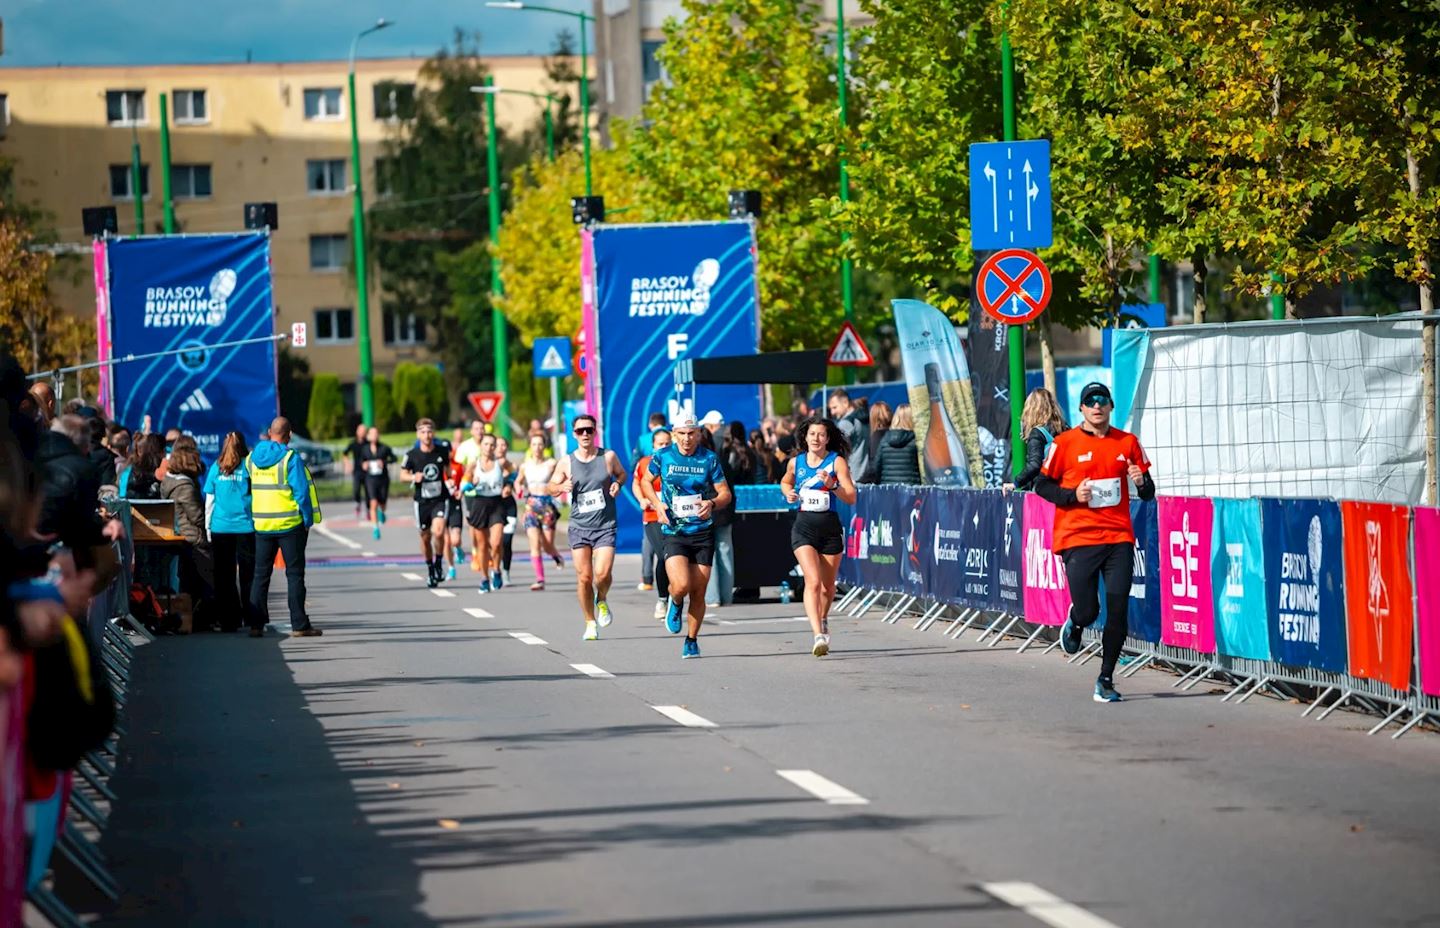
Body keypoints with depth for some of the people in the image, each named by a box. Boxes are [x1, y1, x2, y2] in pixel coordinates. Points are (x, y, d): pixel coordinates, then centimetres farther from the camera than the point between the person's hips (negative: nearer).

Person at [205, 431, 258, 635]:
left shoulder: (216, 468, 2)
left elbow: (209, 500, 6)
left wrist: (208, 527, 12)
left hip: (220, 528, 1)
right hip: (246, 527, -1)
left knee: (224, 578, 9)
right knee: (248, 577, 0)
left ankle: (228, 621, 10)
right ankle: (254, 622, -7)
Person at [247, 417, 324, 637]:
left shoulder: (251, 459, 6)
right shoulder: (290, 458, -11)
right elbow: (301, 492, -14)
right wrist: (308, 520, -6)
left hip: (262, 526, 4)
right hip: (290, 525, -4)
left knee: (261, 574, 11)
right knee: (295, 574, 1)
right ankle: (299, 625, -1)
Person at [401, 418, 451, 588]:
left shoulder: (442, 451, -2)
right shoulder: (412, 454, -6)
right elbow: (403, 474, 4)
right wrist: (413, 477, -16)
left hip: (440, 499, -1)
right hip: (422, 501, 1)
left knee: (438, 532, -21)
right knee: (425, 537, 9)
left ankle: (439, 563, 2)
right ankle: (430, 569, 28)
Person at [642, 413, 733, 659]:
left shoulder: (709, 459, 0)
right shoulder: (663, 457, 0)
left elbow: (726, 494, 4)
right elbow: (646, 482, 16)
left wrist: (712, 504, -18)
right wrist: (657, 504, -1)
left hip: (703, 532, 1)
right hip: (673, 532, -1)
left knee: (698, 593, 3)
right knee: (681, 585, -20)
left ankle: (691, 640, 22)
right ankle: (675, 603, 17)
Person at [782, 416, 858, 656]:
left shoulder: (837, 462, -4)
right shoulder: (796, 462, 5)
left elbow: (851, 498, -9)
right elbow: (785, 482, 27)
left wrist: (832, 485, -25)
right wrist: (788, 493, 5)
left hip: (830, 527, 0)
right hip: (804, 527, 0)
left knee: (827, 585, 12)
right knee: (813, 581, -19)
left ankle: (822, 621, 43)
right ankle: (819, 636, -26)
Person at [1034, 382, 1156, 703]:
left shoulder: (1127, 442, 9)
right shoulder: (1065, 443, 1)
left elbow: (1148, 493, 13)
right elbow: (1042, 485, 5)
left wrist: (1141, 482, -10)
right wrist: (1073, 495, -11)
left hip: (1118, 537, 2)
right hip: (1078, 539, -2)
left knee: (1118, 613, -5)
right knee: (1087, 611, -5)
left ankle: (1106, 680, 9)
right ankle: (1074, 624, 33)